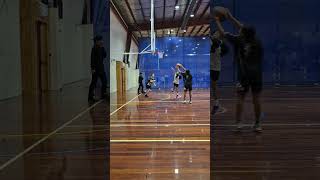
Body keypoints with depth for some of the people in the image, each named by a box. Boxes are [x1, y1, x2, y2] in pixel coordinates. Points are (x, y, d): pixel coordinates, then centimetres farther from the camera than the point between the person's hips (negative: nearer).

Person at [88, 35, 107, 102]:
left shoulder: (101, 48, 10)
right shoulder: (94, 48, -13)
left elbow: (105, 56, 10)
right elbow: (92, 58, -17)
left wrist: (103, 48, -1)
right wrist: (92, 68, -22)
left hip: (101, 67, 8)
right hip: (96, 68, -8)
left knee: (104, 81, 12)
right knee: (94, 82, -5)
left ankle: (103, 95, 24)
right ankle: (90, 97, 1)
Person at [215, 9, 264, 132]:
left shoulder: (239, 41, -4)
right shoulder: (257, 42, 6)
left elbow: (223, 33, 7)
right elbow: (242, 28, 17)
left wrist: (217, 20, 21)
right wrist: (231, 18, 24)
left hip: (244, 75, -3)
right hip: (257, 74, 3)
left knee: (240, 98, 1)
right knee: (256, 99, 6)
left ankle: (238, 122, -6)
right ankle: (257, 124, 12)